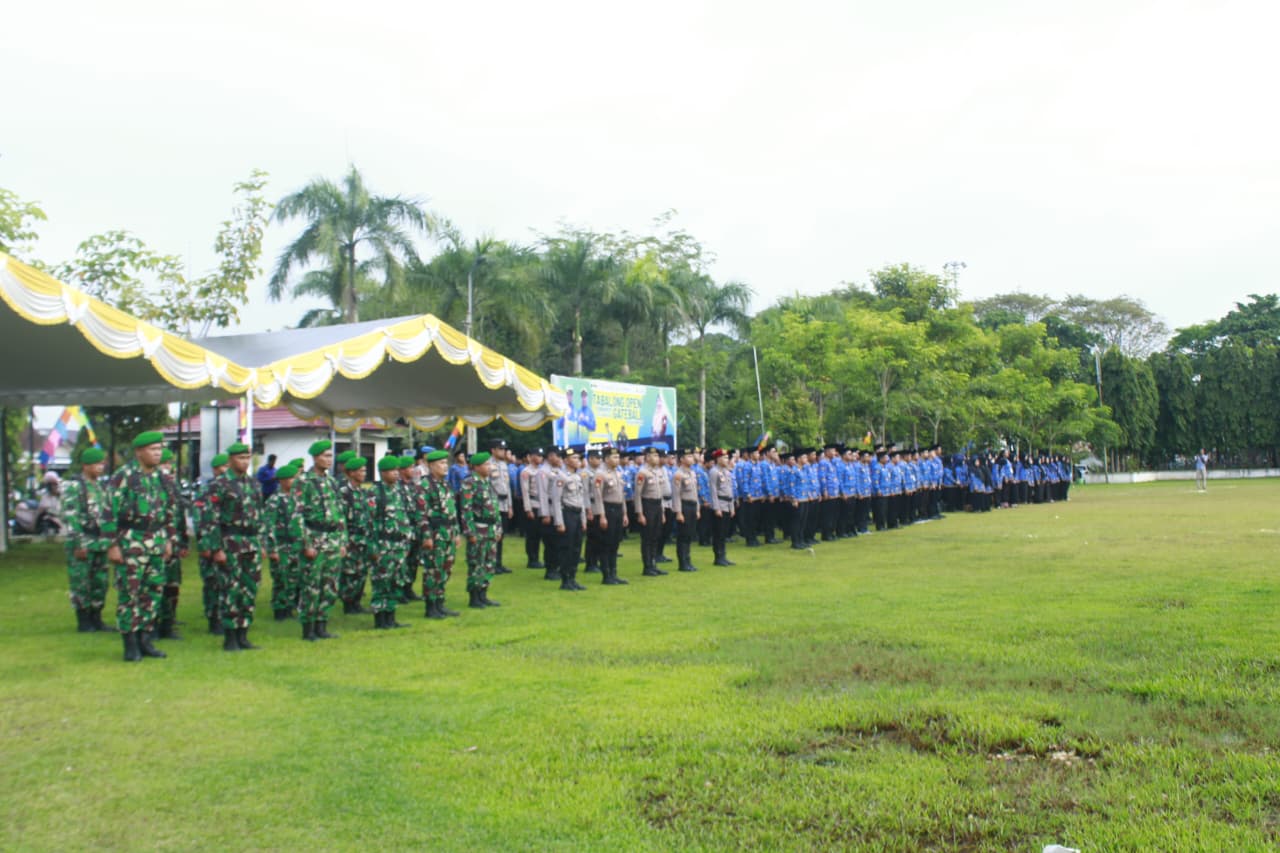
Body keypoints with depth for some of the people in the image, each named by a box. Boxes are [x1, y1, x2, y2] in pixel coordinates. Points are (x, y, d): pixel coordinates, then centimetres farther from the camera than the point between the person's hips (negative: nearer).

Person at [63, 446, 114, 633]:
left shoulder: (102, 486, 15)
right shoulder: (74, 487, -9)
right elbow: (70, 517, -14)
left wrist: (112, 539, 16)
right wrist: (78, 544, -18)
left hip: (101, 544, 7)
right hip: (82, 545, -7)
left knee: (100, 583, 10)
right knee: (81, 583, -1)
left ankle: (96, 620, 19)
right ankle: (83, 622, 6)